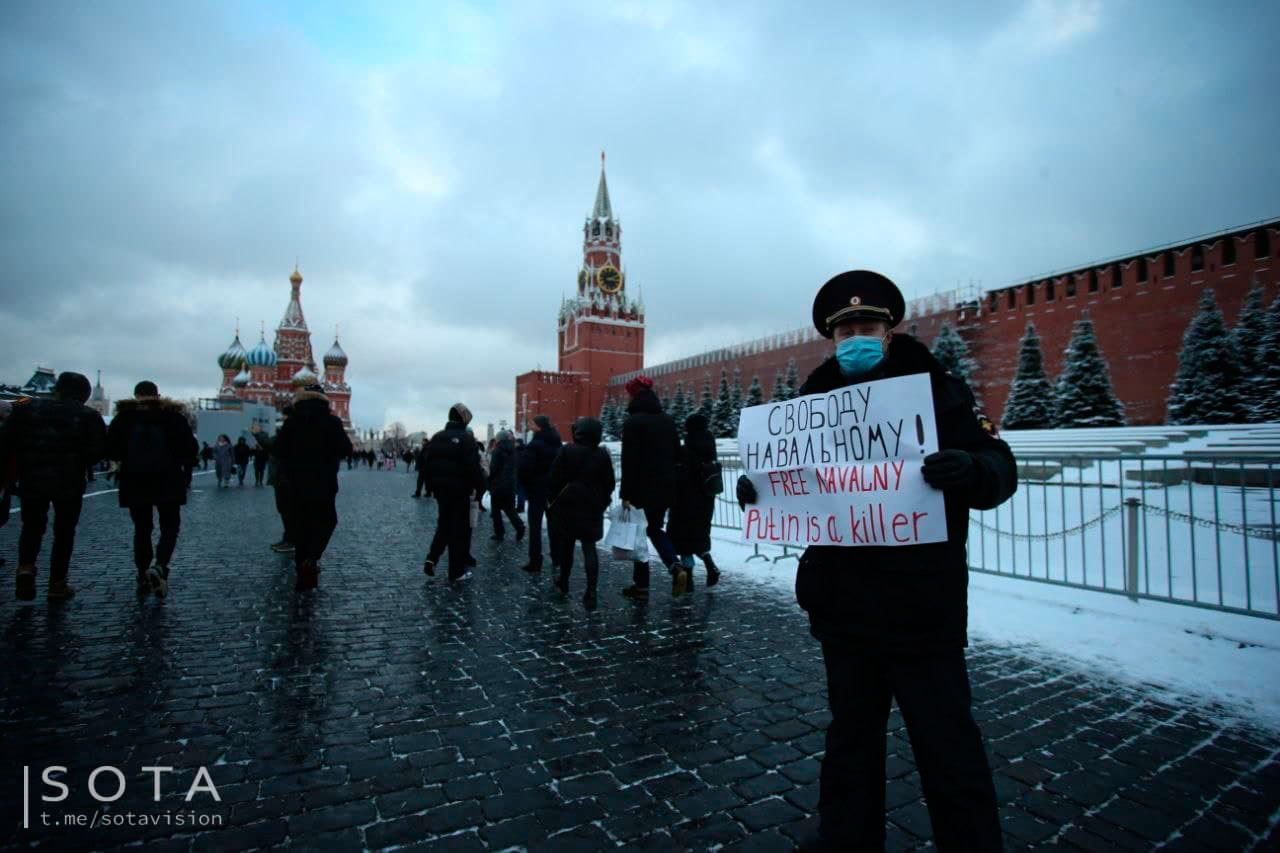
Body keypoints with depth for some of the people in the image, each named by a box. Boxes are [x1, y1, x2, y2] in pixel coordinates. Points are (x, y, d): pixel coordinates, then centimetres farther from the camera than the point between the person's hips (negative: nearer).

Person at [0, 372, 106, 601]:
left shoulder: (26, 409, 2)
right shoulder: (89, 417, -4)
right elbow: (97, 451, -10)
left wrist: (24, 463, 13)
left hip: (31, 480, 2)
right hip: (70, 483, -1)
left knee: (32, 526, 20)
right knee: (64, 532, 9)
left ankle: (25, 567, -3)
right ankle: (57, 585, 13)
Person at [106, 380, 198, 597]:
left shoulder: (123, 416, 1)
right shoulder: (173, 415, -2)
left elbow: (110, 450, -1)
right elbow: (191, 449, -6)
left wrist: (128, 458, 19)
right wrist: (182, 467, 12)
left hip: (135, 483, 2)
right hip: (168, 482, -2)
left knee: (141, 529, 13)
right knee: (169, 527, 6)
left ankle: (143, 577, 13)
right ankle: (160, 567, -16)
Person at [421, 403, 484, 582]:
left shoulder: (436, 437, 9)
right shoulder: (466, 439, -13)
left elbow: (428, 464, 12)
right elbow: (473, 466, -18)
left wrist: (431, 486, 18)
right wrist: (478, 485, -5)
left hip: (440, 488, 6)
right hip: (459, 490, -6)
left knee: (443, 525, 20)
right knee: (459, 529, 2)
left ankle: (431, 558, 4)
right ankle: (457, 571, 7)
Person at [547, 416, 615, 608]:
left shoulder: (566, 451, -8)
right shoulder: (602, 455, -3)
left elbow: (555, 479, -7)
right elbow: (609, 483, 3)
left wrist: (551, 499, 6)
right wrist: (603, 501, 17)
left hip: (567, 505, -1)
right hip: (592, 507, 1)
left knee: (566, 545, 15)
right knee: (589, 548, 2)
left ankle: (563, 582, 28)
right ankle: (591, 592, -9)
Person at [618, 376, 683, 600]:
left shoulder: (633, 422, -12)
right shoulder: (668, 420, 8)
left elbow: (629, 461, -16)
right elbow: (677, 454, 12)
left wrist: (626, 494, -13)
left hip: (643, 488, -6)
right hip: (666, 487, 6)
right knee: (655, 529, 20)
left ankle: (641, 585, 11)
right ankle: (676, 567, -1)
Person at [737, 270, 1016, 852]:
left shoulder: (938, 390, -4)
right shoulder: (815, 400, 7)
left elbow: (1000, 467, -10)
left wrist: (971, 470, -32)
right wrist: (758, 490, -7)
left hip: (921, 605, -4)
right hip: (843, 603, 4)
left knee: (945, 743, 6)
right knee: (851, 732, 20)